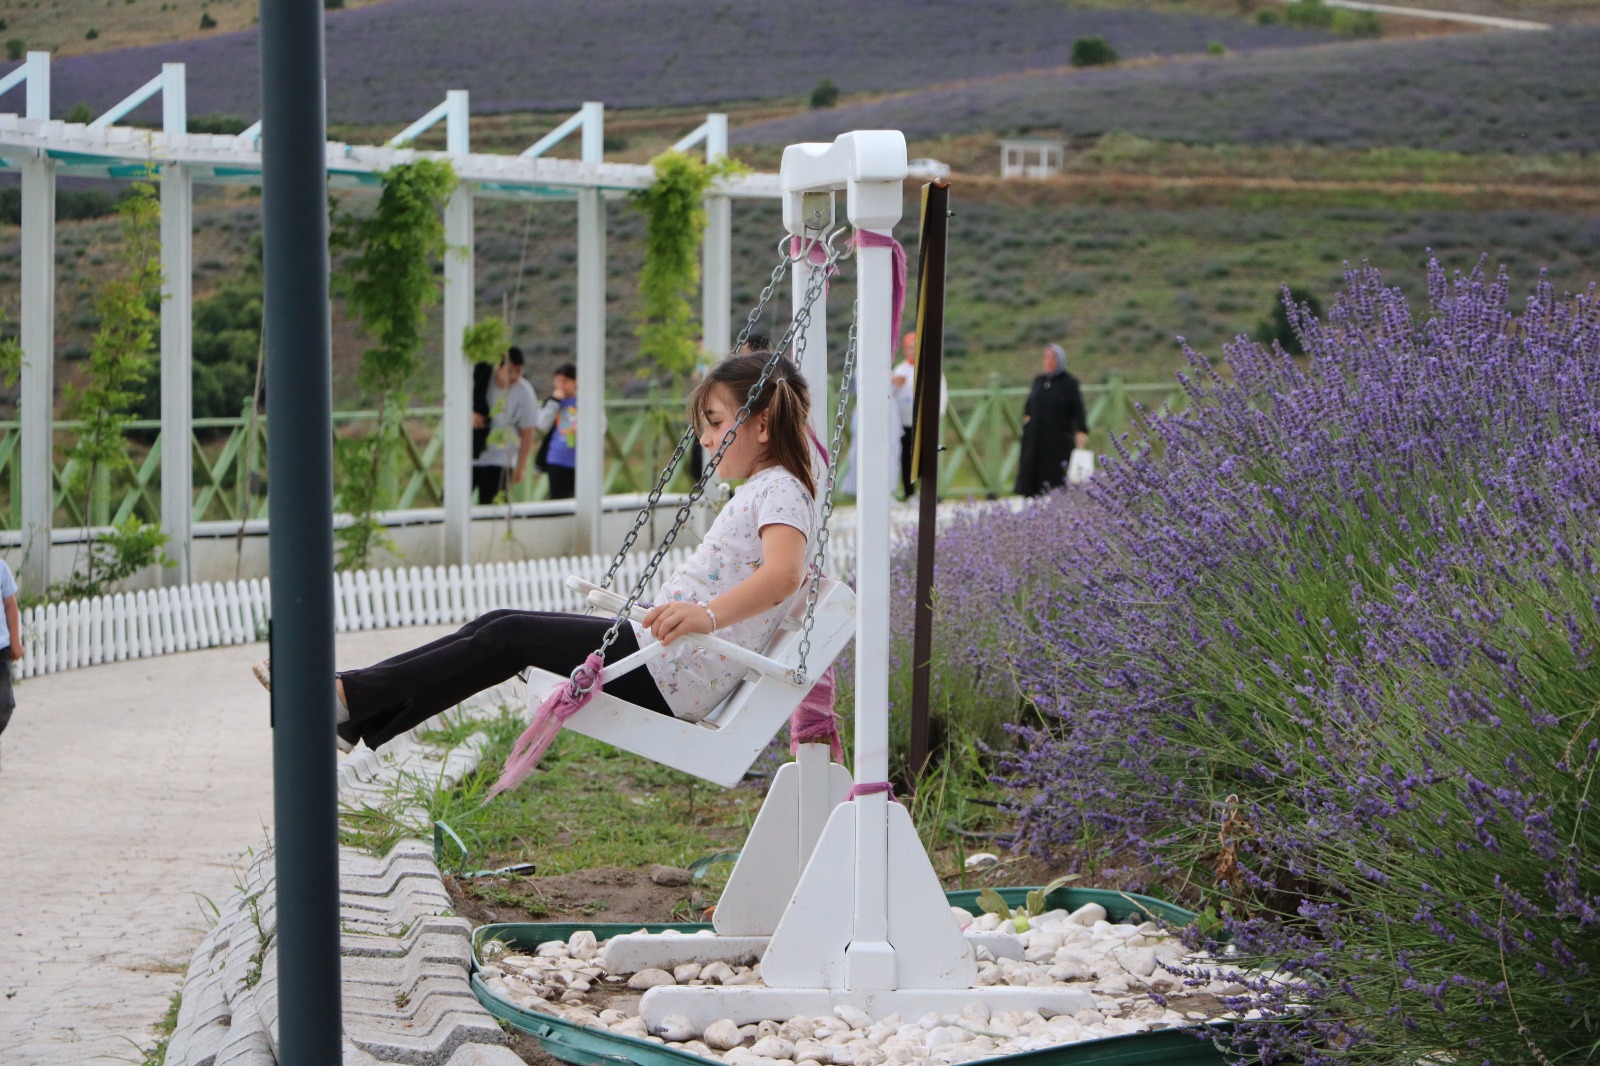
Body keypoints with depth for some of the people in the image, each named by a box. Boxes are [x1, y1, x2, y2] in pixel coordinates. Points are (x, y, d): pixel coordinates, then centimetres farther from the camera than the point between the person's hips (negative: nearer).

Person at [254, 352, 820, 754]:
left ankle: (349, 695, -10)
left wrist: (707, 614, -48)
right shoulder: (762, 490, 20)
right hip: (667, 668, 10)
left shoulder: (779, 491, -13)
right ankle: (355, 720, 1)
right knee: (502, 625, 4)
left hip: (676, 673, -10)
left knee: (513, 637, -11)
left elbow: (783, 574, -32)